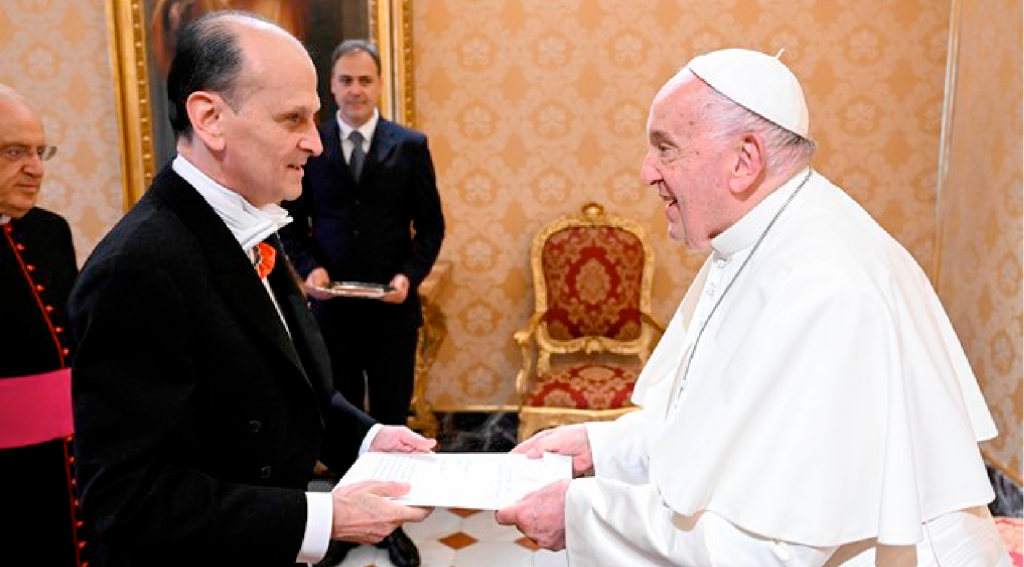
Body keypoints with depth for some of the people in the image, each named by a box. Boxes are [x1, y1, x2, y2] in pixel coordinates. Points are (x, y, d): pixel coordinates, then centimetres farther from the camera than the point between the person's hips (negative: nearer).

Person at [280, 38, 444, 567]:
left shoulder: (410, 145, 0)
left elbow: (431, 225, 2)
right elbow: (293, 221, 6)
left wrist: (409, 275, -12)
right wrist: (308, 267, -11)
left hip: (392, 307, 0)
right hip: (332, 305, 1)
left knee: (391, 418, 10)